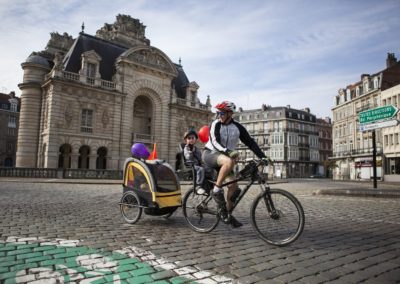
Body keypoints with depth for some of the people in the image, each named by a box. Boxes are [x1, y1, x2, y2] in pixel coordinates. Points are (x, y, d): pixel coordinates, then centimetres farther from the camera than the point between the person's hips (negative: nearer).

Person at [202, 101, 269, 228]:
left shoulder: (238, 127, -1)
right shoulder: (215, 124, -11)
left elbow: (250, 142, -3)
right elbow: (215, 142, -25)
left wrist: (262, 156, -13)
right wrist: (228, 151, -42)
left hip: (224, 156, 5)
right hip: (210, 154, -5)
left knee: (234, 186, -7)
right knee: (229, 161, -37)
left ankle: (228, 214, 10)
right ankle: (216, 190, -23)